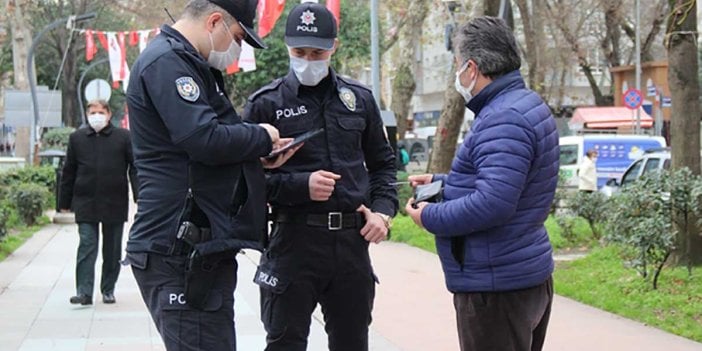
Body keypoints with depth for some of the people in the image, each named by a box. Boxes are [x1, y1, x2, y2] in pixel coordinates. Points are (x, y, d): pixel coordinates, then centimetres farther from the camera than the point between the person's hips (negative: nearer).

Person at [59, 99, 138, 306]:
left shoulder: (124, 137, 2)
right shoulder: (77, 138, 7)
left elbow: (135, 168, 2)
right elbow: (68, 172, 11)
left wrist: (140, 198, -6)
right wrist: (65, 202, 9)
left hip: (115, 203, 0)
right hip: (86, 203, 0)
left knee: (112, 251, 8)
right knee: (86, 247, -5)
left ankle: (108, 290, 19)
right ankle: (84, 292, -6)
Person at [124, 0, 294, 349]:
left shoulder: (190, 65, 22)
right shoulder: (166, 61, -12)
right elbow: (205, 139, -22)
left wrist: (259, 157, 10)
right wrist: (263, 137, -5)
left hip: (201, 250, 11)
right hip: (179, 252, -11)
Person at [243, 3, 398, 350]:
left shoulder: (359, 98, 10)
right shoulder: (265, 104, -2)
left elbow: (382, 162, 19)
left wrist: (383, 209, 3)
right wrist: (300, 186, -16)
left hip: (353, 240, 4)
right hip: (294, 240, -3)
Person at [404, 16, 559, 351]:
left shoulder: (504, 119, -22)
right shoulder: (524, 104, 13)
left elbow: (492, 204, -30)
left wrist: (430, 217, -16)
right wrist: (441, 183, 20)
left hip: (496, 286, -11)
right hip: (526, 276, 11)